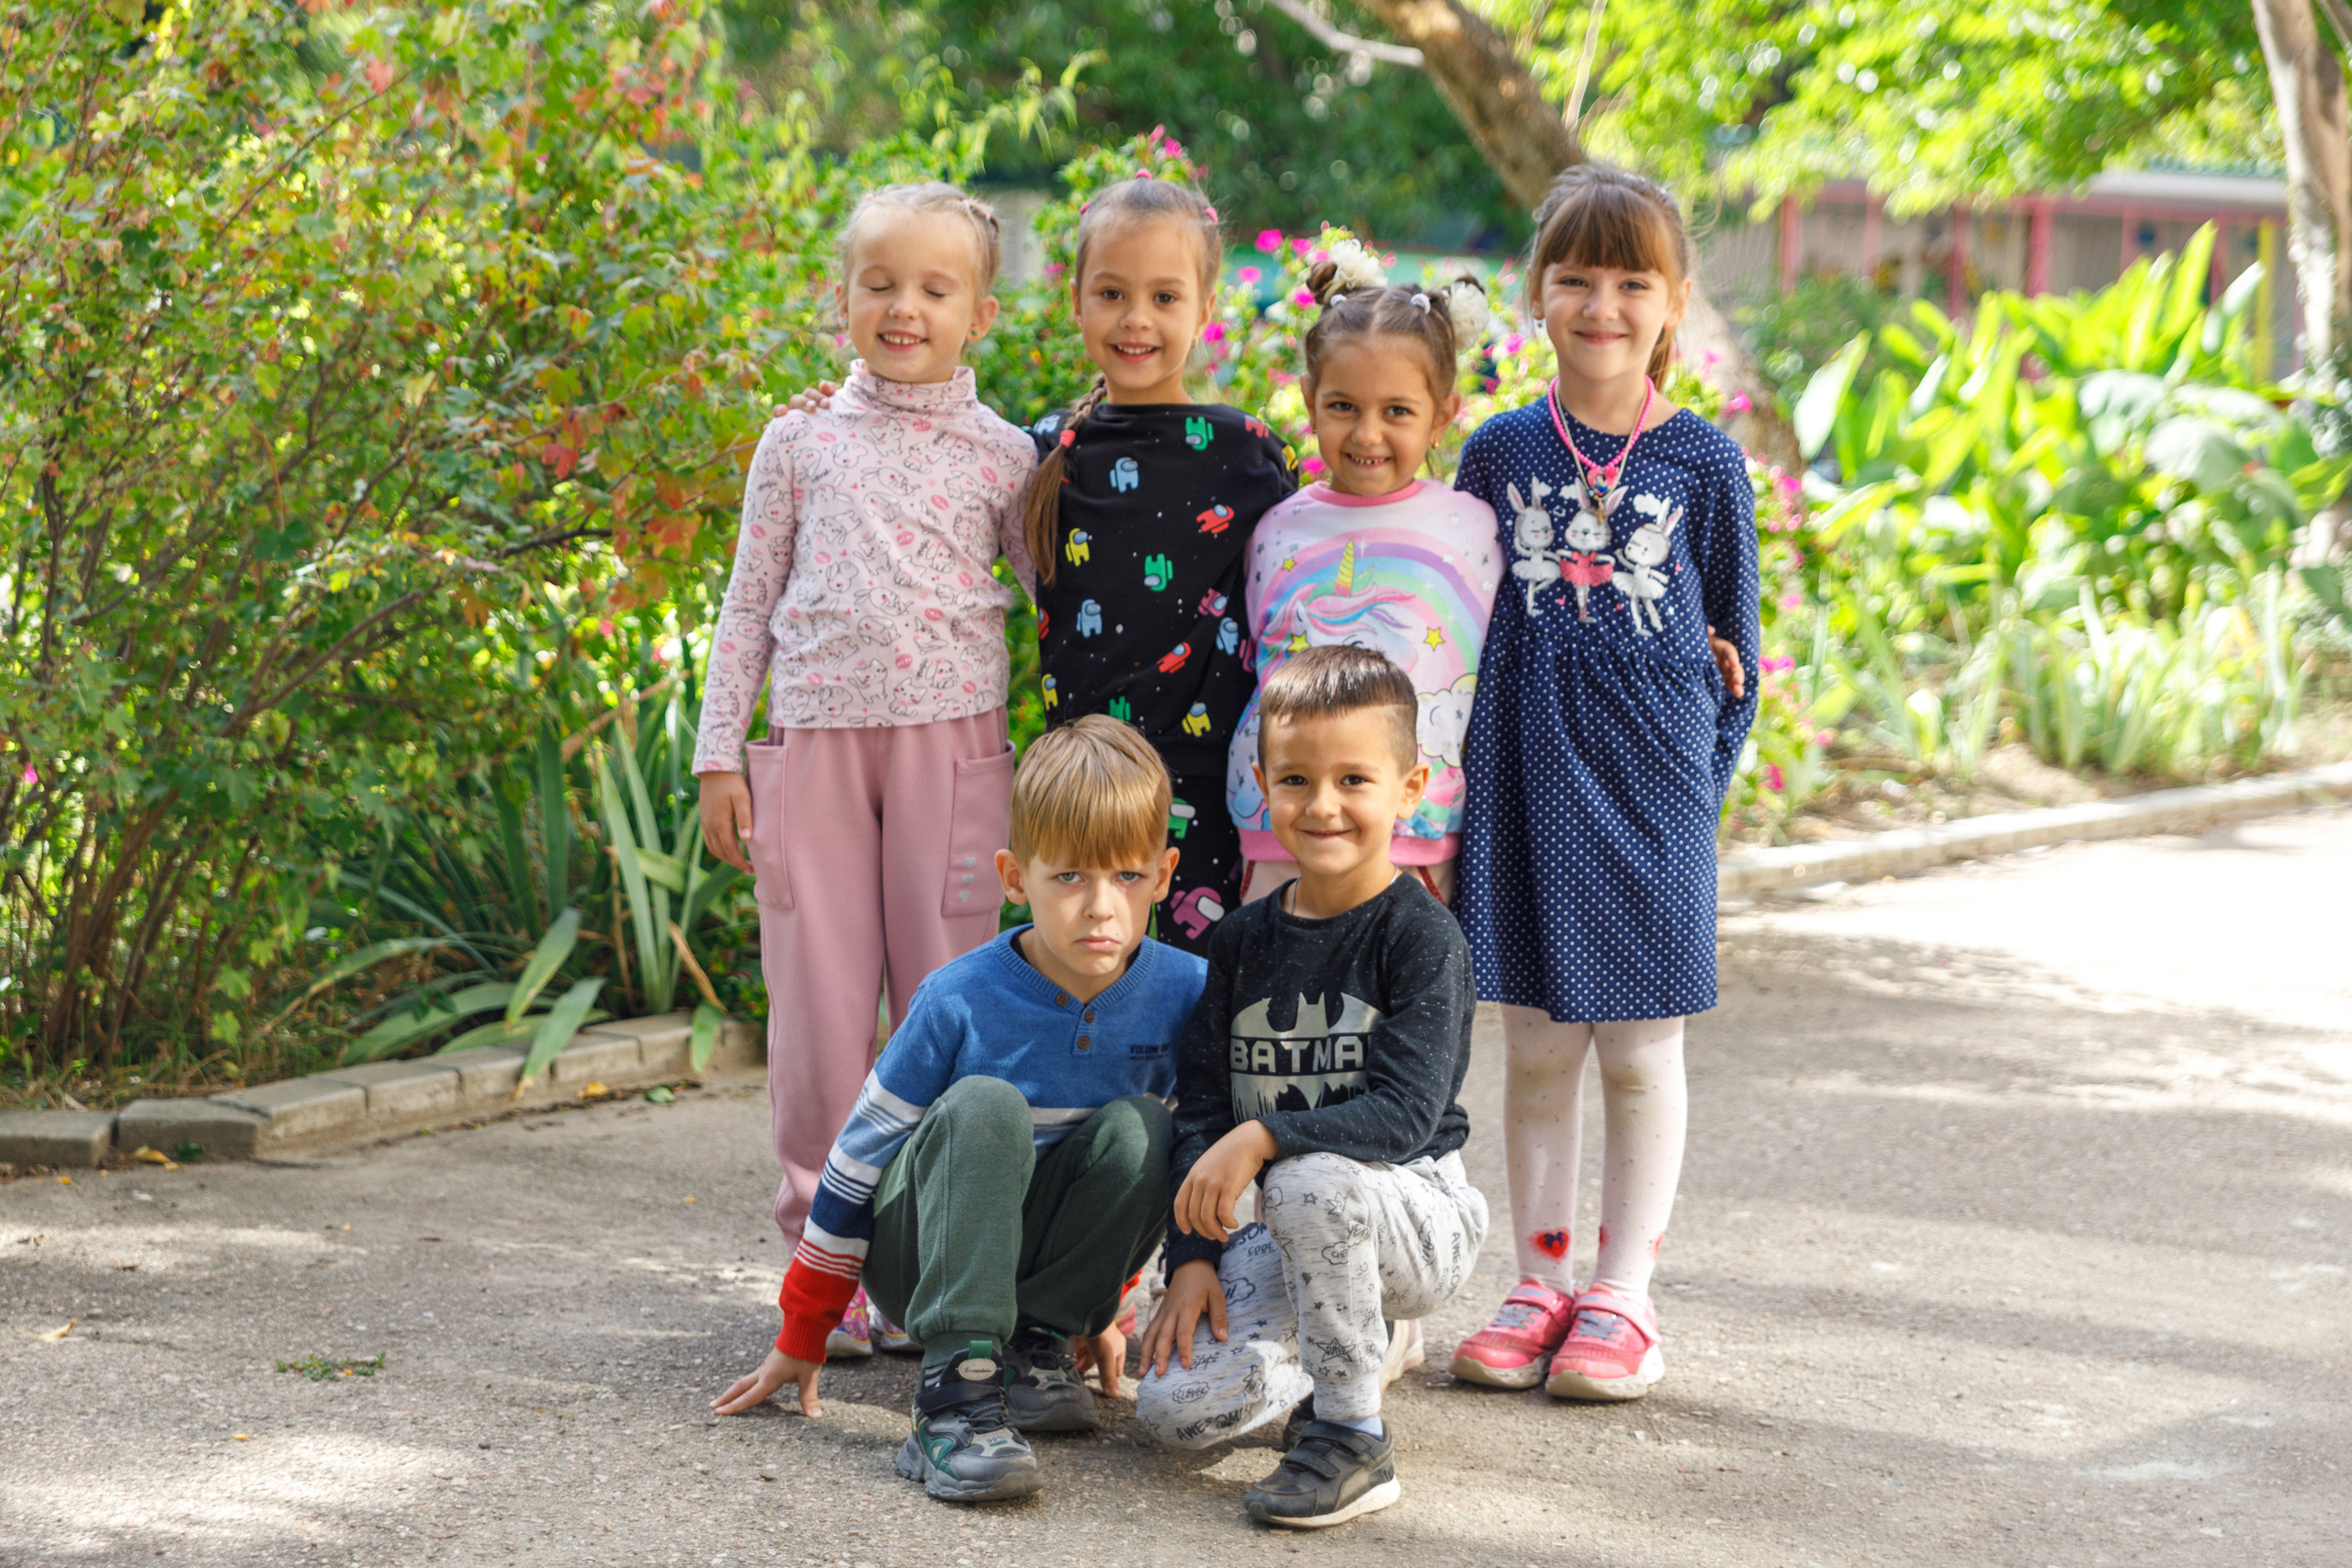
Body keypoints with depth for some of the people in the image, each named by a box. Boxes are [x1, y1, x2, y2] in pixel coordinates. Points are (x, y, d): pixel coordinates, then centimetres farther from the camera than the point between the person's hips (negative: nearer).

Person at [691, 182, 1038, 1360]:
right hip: (817, 744, 1)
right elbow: (749, 603, 11)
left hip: (950, 743, -1)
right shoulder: (800, 444, 8)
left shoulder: (1002, 457, 6)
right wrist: (718, 754, 6)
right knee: (819, 1003, 1)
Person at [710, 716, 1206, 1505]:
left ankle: (1040, 1342, -10)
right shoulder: (960, 1002, -19)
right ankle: (956, 1388, -38)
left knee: (1140, 1128, -25)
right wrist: (801, 1339, -6)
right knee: (985, 1107, -33)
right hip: (920, 1254, -3)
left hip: (1043, 1250, 3)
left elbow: (1167, 1157, 7)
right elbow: (860, 1156, -10)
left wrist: (1106, 1303, 11)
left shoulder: (1182, 992, -11)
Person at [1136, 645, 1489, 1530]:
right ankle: (1354, 1346, 13)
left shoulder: (1422, 936, -11)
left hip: (1419, 1217, -5)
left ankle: (1353, 1436, -22)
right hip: (1295, 1233, 5)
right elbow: (1200, 1107, 7)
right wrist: (1193, 1256, -4)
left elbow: (1405, 1111, -21)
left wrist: (1263, 1139, -33)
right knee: (1176, 1409, -18)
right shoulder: (1245, 939, 6)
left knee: (1310, 1177, -39)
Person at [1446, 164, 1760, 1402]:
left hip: (1649, 782, -1)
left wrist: (1705, 785, 0)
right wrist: (1462, 766, 4)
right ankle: (1540, 1283, 17)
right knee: (1535, 1041, 7)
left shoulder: (1702, 462, 0)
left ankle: (1622, 1297, 12)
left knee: (1640, 1044, 5)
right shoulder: (1500, 452, 3)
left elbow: (1731, 645, 6)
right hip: (1527, 774, 2)